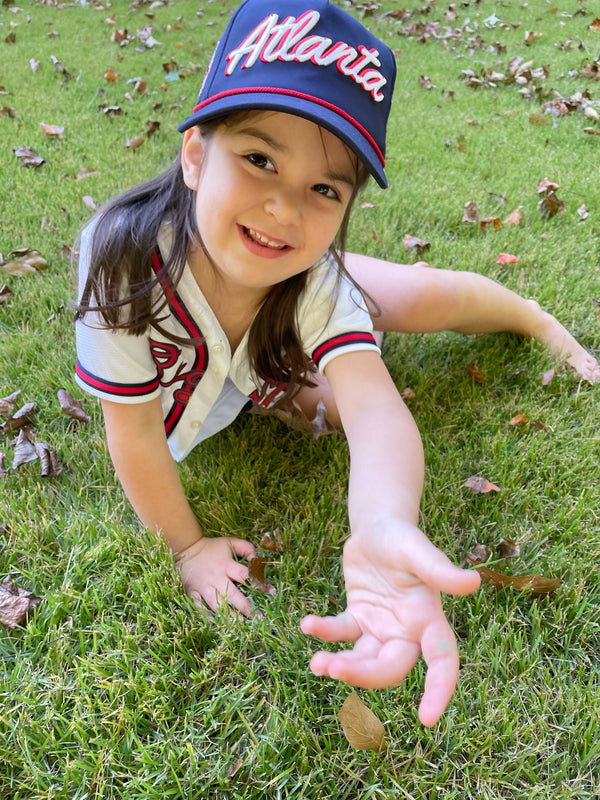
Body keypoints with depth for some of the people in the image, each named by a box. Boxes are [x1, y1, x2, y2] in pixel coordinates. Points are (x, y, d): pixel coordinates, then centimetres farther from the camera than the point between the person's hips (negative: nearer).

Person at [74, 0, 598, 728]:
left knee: (434, 295, -2)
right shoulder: (125, 261, -45)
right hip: (188, 381, 0)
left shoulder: (317, 278, -39)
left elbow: (375, 407, -53)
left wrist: (384, 524, -75)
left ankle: (540, 319, 30)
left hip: (285, 314, 1)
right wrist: (187, 548, -22)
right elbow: (134, 433, -33)